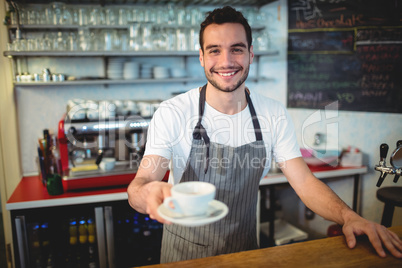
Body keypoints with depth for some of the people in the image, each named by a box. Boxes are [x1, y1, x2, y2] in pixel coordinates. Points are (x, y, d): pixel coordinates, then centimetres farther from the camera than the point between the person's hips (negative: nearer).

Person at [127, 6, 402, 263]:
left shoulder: (274, 115, -10)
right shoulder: (171, 114, -19)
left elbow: (304, 181, -9)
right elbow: (139, 185, -24)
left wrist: (349, 217, -27)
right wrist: (149, 193, -48)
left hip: (244, 249, 3)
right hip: (184, 252, -2)